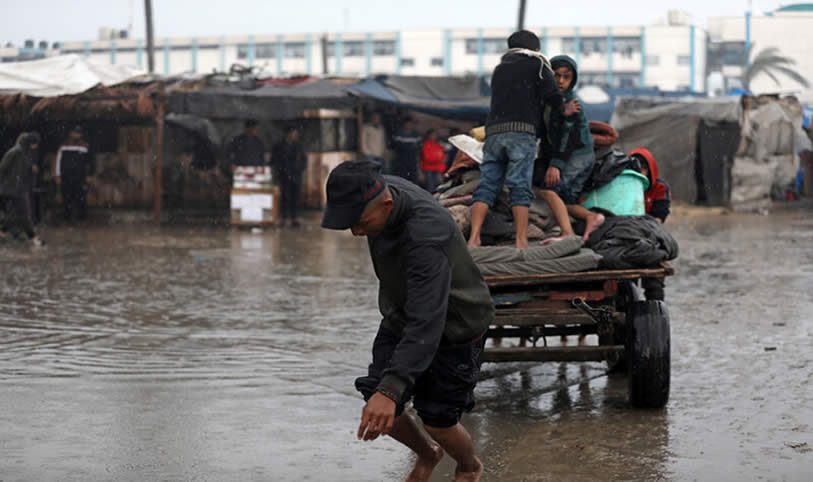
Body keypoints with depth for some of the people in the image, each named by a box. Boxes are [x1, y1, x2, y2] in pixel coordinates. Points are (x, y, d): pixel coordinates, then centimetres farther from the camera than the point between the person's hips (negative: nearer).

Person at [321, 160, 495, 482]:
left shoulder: (426, 237, -40)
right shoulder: (379, 190, -15)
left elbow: (426, 324, -46)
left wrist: (390, 391, -54)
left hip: (454, 330, -7)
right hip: (402, 318, 7)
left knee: (437, 421, 1)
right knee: (377, 412, 1)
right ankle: (427, 454, 34)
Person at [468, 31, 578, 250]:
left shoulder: (499, 69, 30)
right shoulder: (537, 63, 13)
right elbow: (552, 95, 1)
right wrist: (563, 109, 20)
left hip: (493, 132, 5)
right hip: (521, 132, -4)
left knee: (487, 184, 0)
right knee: (520, 186, -9)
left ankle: (474, 238, -13)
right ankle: (521, 241, -15)